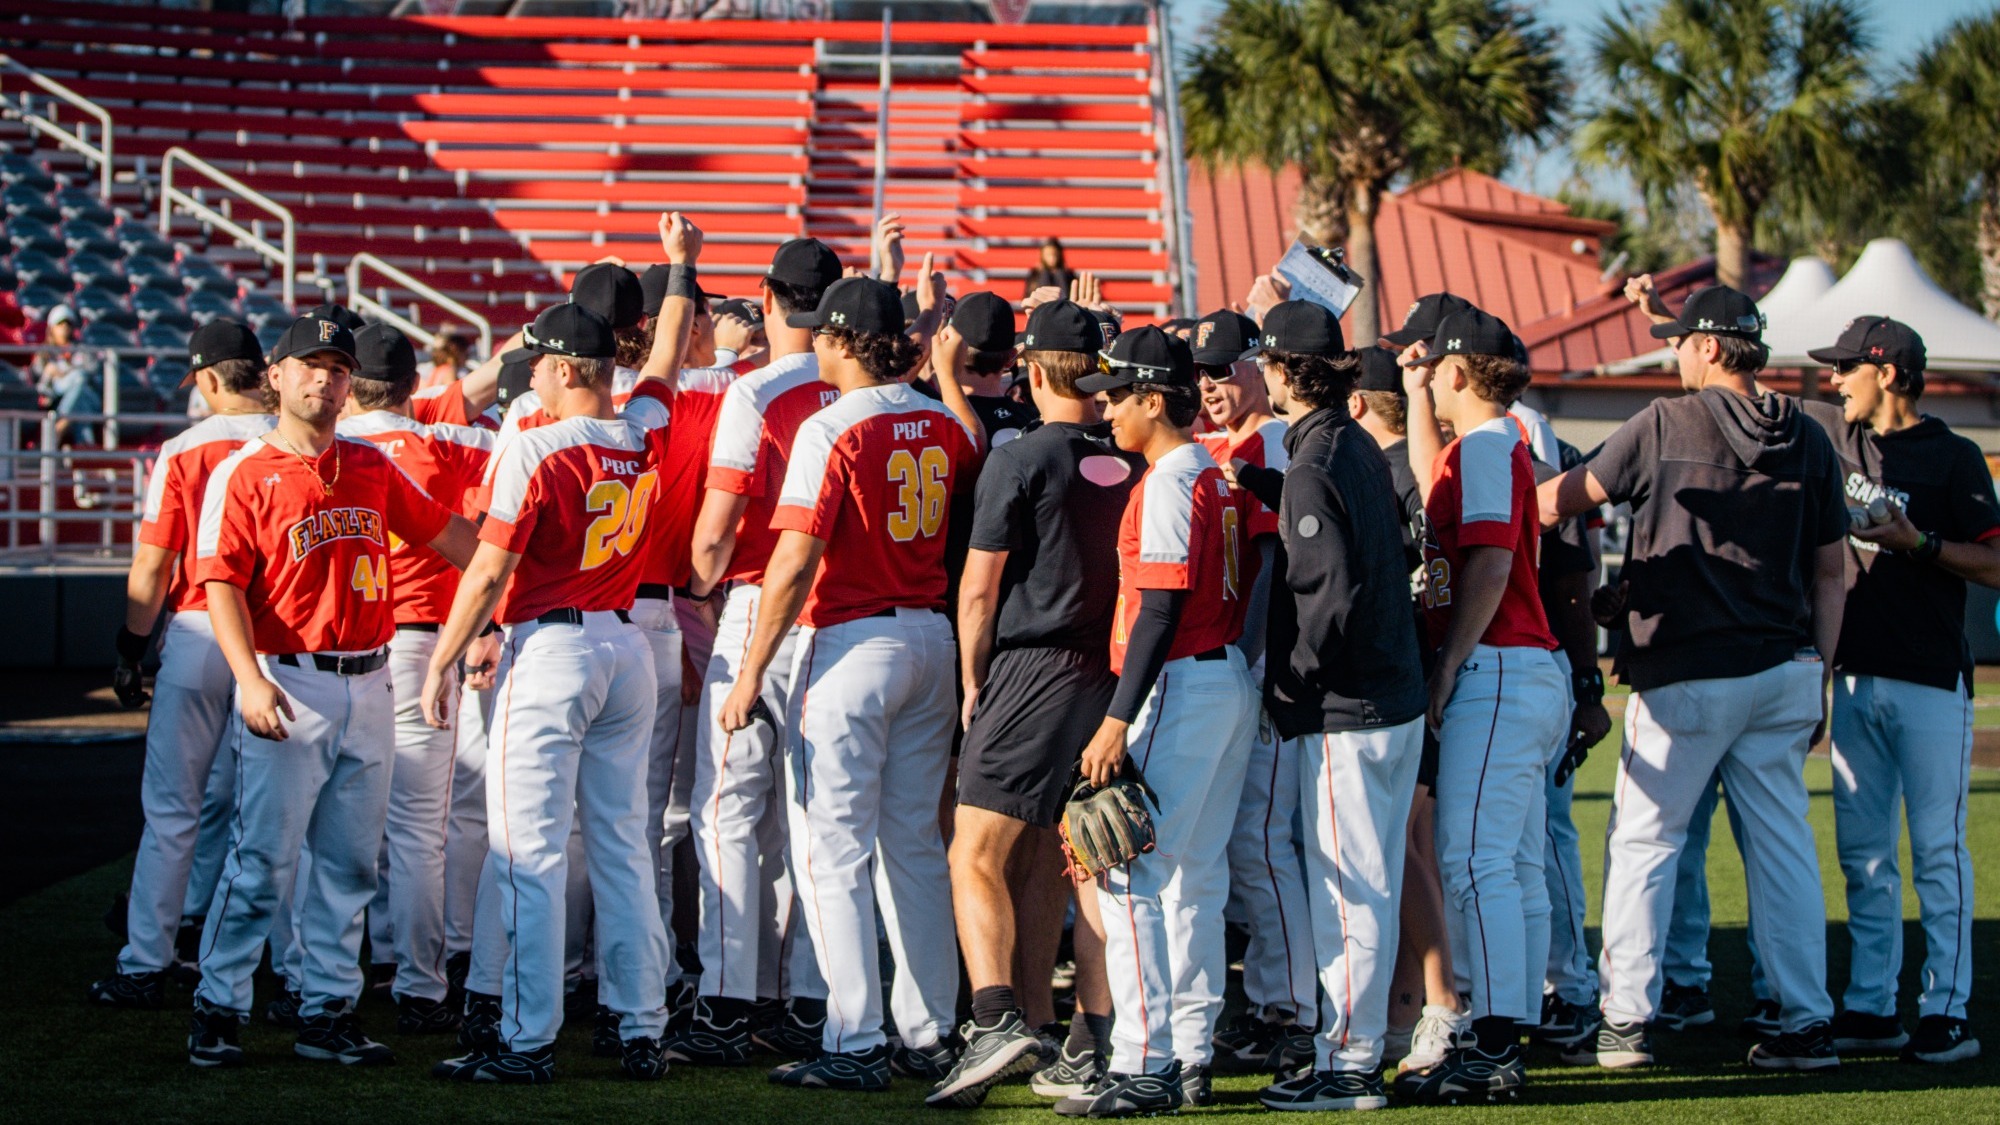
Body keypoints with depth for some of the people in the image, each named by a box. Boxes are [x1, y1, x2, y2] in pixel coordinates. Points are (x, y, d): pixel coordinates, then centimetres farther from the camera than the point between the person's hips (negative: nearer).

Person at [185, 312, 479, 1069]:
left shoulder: (372, 468, 13)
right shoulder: (244, 473, -3)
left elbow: (445, 532, 19)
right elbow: (223, 584, -9)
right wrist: (250, 680, -21)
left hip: (368, 687, 6)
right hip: (287, 686, -6)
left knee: (350, 862, 9)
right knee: (262, 858, -6)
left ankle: (327, 1013, 17)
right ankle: (217, 1011, 5)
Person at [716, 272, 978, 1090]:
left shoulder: (833, 430, -14)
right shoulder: (944, 423, 5)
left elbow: (795, 564, -17)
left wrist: (749, 675, -13)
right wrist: (936, 328, 39)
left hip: (849, 644, -7)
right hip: (930, 638, 7)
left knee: (833, 851, -3)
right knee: (915, 844, 13)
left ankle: (854, 1046, -5)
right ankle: (928, 1036, 16)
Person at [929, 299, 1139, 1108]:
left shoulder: (1020, 460, -7)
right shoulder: (1136, 462, 7)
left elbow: (978, 591, -5)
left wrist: (973, 682, 5)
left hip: (1033, 670, -6)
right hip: (1115, 677, 6)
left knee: (976, 858, -5)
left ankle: (996, 1020, -23)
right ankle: (1092, 1046, 13)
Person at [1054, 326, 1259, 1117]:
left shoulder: (1168, 484, -14)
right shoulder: (1219, 478, 15)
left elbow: (1160, 610, -19)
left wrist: (1117, 720, -21)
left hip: (1181, 687, -10)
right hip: (1233, 681, 10)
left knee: (1129, 873, -10)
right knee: (1195, 875, 13)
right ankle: (1191, 1055, 16)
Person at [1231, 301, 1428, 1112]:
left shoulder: (1313, 465, -16)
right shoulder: (1358, 446, 11)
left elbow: (1335, 590, -23)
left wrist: (1293, 676, -12)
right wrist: (1260, 483, 18)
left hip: (1343, 712, -9)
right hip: (1396, 698, 9)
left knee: (1347, 892, -4)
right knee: (1368, 888, 15)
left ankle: (1348, 1065, 0)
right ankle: (1354, 1047, 23)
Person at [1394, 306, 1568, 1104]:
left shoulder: (1484, 445, -10)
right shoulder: (1496, 445, 20)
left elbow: (1490, 563, -19)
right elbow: (1434, 492, 39)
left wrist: (1447, 667, -18)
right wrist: (1416, 396, 35)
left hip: (1496, 673, -10)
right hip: (1527, 678, 10)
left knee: (1474, 859, -13)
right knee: (1513, 865, 9)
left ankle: (1492, 1051, -15)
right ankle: (1505, 1042, 12)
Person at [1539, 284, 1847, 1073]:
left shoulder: (1665, 425, -7)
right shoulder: (1807, 439, 7)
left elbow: (1560, 501, -1)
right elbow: (1830, 571, 10)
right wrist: (1817, 678, 16)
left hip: (1687, 677, -5)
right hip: (1784, 672, 5)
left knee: (1643, 839, 4)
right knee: (1784, 843, 9)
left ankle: (1626, 1017, 2)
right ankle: (1807, 1023, 9)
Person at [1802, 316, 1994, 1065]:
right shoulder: (1835, 434, 11)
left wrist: (1918, 542, -19)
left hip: (1930, 684, -6)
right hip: (1855, 677, 6)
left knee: (1937, 851, -5)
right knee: (1862, 852, 7)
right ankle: (1870, 1006, 12)